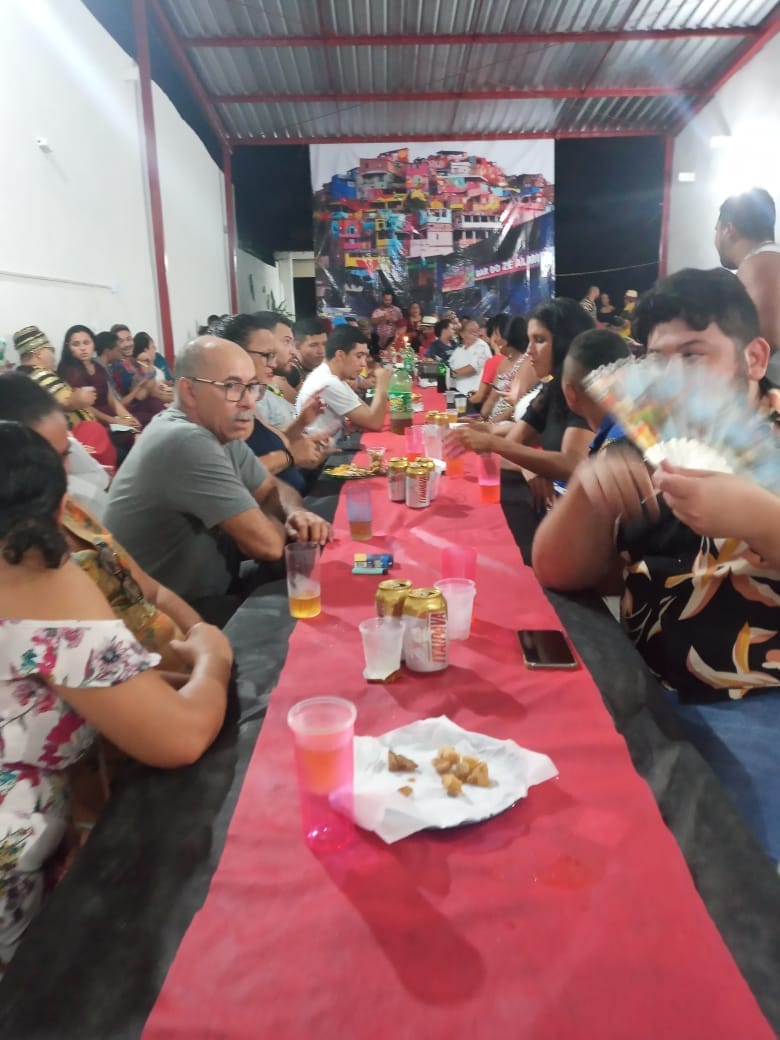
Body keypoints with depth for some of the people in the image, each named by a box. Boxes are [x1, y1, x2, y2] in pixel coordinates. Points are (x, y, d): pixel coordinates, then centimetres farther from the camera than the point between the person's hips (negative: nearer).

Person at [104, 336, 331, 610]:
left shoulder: (220, 429, 2)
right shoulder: (187, 442, -26)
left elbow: (272, 489, 11)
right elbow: (267, 544, -26)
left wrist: (296, 513, -11)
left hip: (209, 587, 8)